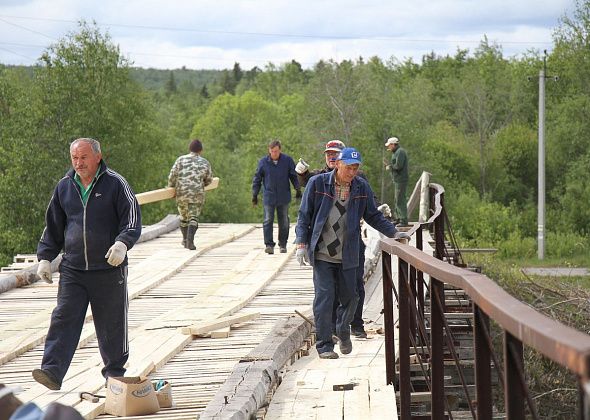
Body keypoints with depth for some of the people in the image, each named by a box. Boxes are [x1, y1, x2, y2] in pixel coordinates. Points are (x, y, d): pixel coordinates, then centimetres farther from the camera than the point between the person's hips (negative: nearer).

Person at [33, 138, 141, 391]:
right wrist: (45, 257, 10)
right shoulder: (64, 187, 10)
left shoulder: (115, 184, -3)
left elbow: (132, 218, -8)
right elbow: (53, 226, 18)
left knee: (111, 324, 7)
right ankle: (52, 372, -18)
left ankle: (115, 371, 25)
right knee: (64, 319, -10)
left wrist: (122, 243, -26)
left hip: (109, 269, -3)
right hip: (72, 269, 3)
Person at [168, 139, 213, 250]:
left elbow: (172, 176, -4)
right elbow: (209, 180, 12)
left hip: (181, 194, 1)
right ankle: (190, 240, -19)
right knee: (193, 218, 0)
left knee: (184, 216, 19)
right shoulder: (205, 163, 1)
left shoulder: (181, 160, -1)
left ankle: (185, 239, 33)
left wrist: (171, 187, 13)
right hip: (197, 195, -1)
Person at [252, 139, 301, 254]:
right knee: (268, 221, -7)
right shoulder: (263, 162, -2)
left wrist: (297, 189, 3)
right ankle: (269, 245, -7)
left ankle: (283, 244, 19)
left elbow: (294, 176, 8)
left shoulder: (287, 160, -2)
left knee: (284, 222, 8)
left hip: (284, 196, 1)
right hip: (269, 196, -1)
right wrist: (254, 194, 4)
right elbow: (257, 179, 5)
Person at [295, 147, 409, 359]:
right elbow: (304, 216, 0)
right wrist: (302, 244, -6)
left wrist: (393, 232, 6)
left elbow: (373, 216, 15)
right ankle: (324, 345, 3)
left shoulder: (361, 187, 3)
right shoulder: (317, 183, -5)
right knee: (324, 298, -7)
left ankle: (343, 330, 38)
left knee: (349, 298, 8)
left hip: (347, 256, 3)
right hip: (321, 255, -3)